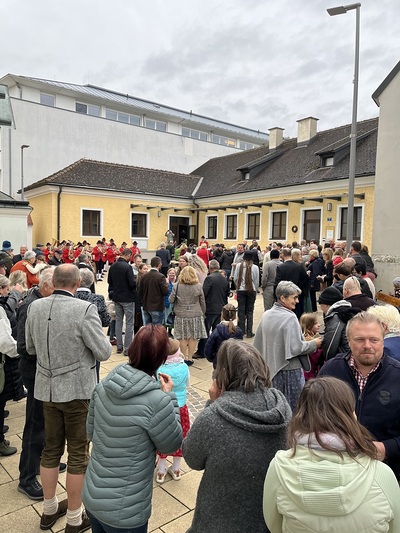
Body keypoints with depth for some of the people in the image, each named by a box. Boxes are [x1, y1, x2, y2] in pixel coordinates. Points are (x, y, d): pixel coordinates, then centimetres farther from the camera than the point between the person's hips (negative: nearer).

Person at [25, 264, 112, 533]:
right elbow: (104, 352, -17)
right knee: (78, 453, 10)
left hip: (47, 388, 6)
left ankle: (50, 509, 38)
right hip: (77, 390, -5)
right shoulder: (85, 309, -22)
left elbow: (31, 348, 10)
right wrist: (98, 334, 2)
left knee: (51, 448, 21)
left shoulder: (35, 307, -3)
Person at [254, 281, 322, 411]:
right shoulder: (290, 318, -18)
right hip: (290, 370, -7)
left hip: (271, 368, 7)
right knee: (293, 407, 5)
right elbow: (295, 347, -20)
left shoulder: (266, 315, 4)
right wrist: (313, 344, -5)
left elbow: (258, 343, 10)